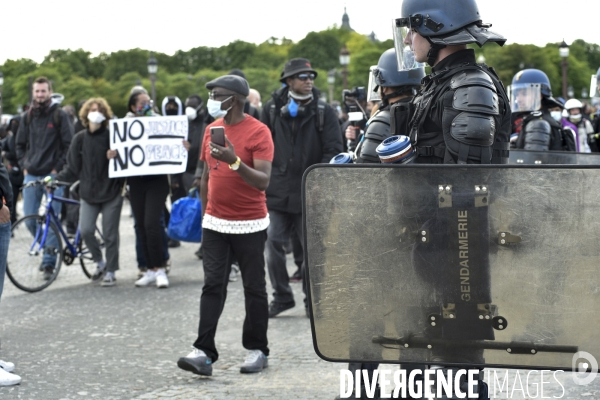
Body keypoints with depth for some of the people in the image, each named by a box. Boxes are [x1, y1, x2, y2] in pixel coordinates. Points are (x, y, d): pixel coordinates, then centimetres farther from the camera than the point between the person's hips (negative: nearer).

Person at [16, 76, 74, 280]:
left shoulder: (60, 116, -1)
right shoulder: (28, 117, 11)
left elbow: (69, 145, -3)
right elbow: (20, 145, 19)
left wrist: (57, 168, -9)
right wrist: (24, 166, 7)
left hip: (52, 175, -4)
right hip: (31, 175, 4)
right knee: (29, 219, 2)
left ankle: (49, 262, 0)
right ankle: (49, 247, 24)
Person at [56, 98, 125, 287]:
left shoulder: (112, 137, -1)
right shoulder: (80, 139, 4)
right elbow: (72, 168, 6)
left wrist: (116, 157, -20)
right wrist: (55, 179, -7)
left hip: (111, 192, -2)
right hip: (88, 193, 2)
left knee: (110, 234, 0)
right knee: (85, 230, -11)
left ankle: (110, 272, 14)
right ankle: (100, 262, 15)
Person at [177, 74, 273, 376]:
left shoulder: (258, 132, -10)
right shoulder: (212, 128, 8)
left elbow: (263, 181, -18)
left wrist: (235, 161, -32)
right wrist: (204, 213, 18)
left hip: (249, 225, -4)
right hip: (215, 224, 5)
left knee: (254, 289, 5)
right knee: (212, 286, -3)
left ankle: (257, 350, 16)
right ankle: (204, 353, -8)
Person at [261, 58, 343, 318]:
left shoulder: (323, 112, 2)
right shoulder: (272, 109, 5)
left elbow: (333, 150, -3)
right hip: (277, 190, 1)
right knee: (273, 243, -1)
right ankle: (281, 296, 12)